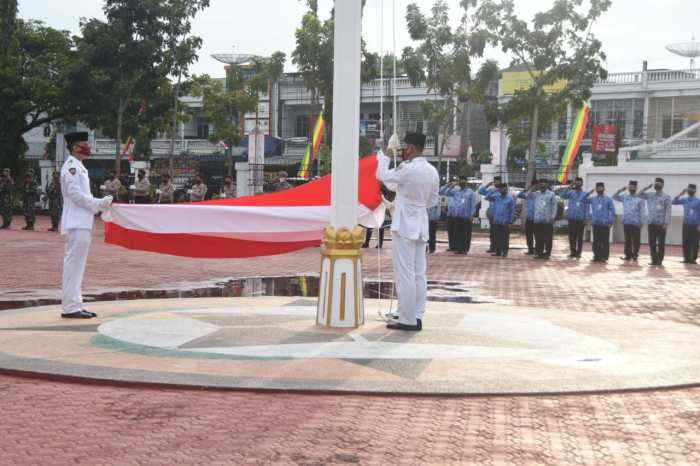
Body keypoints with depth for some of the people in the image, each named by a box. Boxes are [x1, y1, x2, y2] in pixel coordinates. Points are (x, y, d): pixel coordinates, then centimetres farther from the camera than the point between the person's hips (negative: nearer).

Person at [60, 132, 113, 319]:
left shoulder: (78, 167, 19)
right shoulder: (71, 167, -11)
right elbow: (76, 195, -18)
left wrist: (100, 204, 11)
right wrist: (99, 204, -11)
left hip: (82, 224, 10)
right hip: (77, 224, -10)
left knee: (76, 266, 11)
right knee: (74, 265, -9)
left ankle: (74, 305, 16)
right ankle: (70, 307, -8)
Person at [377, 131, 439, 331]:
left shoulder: (408, 170, -18)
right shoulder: (433, 172, 7)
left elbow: (382, 175, -3)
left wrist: (383, 157, 15)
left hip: (404, 226, -8)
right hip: (421, 226, 8)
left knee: (405, 273, -5)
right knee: (419, 273, 10)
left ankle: (408, 320, -3)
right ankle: (417, 317, 14)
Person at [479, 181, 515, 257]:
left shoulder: (510, 199, -2)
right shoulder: (496, 196, 7)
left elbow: (512, 211, -1)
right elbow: (487, 197, 3)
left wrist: (510, 222, -4)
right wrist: (493, 191, -7)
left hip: (505, 223, -3)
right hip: (496, 222, 4)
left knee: (505, 238, 1)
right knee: (497, 238, 7)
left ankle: (505, 252, 7)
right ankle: (497, 252, 13)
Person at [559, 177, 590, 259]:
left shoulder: (585, 195, 3)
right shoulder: (571, 193, 10)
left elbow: (586, 207, 0)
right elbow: (562, 196, -4)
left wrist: (585, 219, -7)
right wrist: (568, 188, -13)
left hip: (580, 219, -3)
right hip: (571, 218, 3)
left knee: (579, 237, 1)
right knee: (572, 236, 5)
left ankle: (578, 253, 6)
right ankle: (573, 252, 12)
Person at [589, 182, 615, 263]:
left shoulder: (608, 199, 2)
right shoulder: (592, 199, 9)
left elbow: (612, 211, 0)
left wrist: (611, 222, -6)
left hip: (605, 224, -3)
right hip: (595, 224, 3)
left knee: (605, 241, -3)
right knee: (596, 241, 5)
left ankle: (604, 256, 0)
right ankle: (596, 256, 11)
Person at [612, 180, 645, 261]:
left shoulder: (640, 198, 1)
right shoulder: (624, 197, 11)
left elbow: (642, 211, -2)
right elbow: (614, 197, 12)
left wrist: (641, 222, -8)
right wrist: (620, 190, 0)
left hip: (636, 223, -3)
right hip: (626, 222, 3)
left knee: (636, 240, 1)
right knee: (627, 240, 4)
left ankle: (635, 255, 7)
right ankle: (628, 255, 8)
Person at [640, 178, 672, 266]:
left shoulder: (666, 197, -1)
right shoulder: (650, 195, 12)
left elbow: (668, 211, -7)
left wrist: (666, 223, -15)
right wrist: (648, 187, 4)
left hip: (661, 223, -4)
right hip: (651, 223, 4)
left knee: (661, 243, 0)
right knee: (652, 242, 4)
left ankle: (660, 260, 5)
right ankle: (654, 260, 10)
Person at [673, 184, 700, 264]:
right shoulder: (684, 200, 8)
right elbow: (674, 202, 9)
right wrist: (680, 194, -1)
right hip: (686, 224, 4)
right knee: (686, 242, 3)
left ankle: (693, 259, 4)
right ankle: (687, 258, 10)